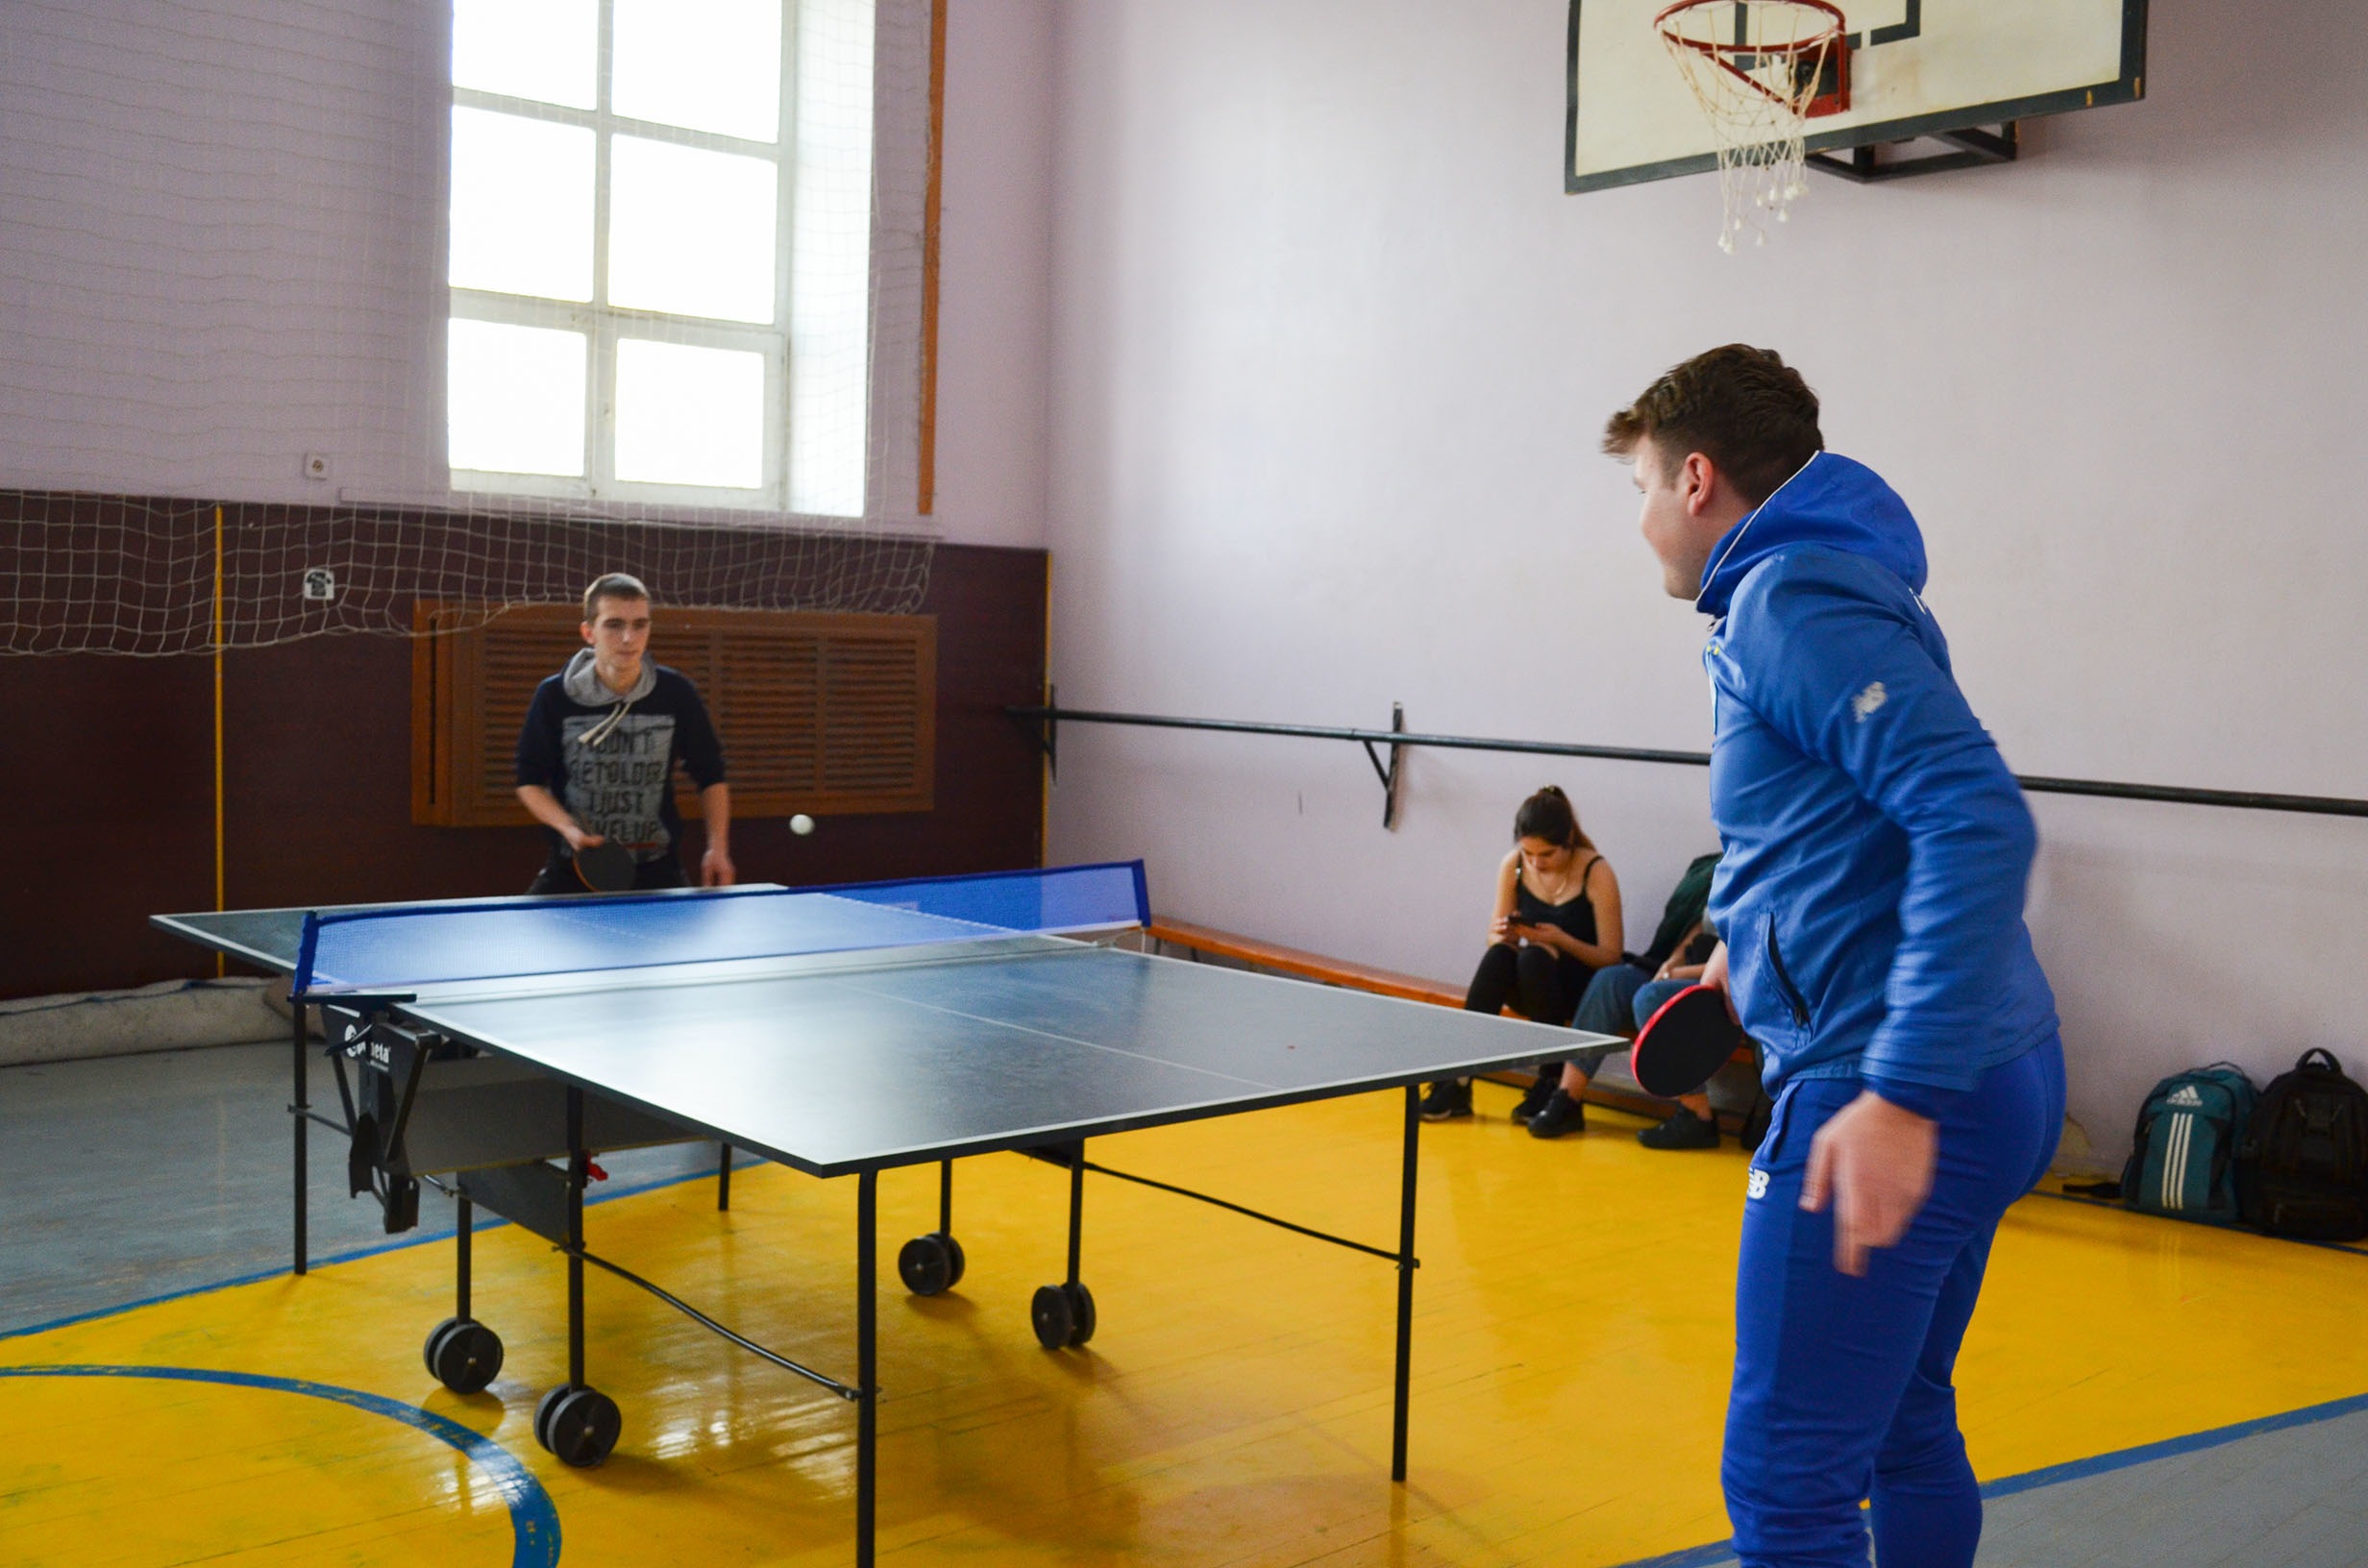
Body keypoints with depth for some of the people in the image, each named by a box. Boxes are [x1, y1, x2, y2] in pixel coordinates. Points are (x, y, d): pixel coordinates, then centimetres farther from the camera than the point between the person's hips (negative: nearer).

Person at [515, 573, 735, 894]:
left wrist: (717, 846, -6)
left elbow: (710, 777, 6)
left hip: (656, 870, 0)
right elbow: (530, 782, 3)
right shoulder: (554, 697, -7)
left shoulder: (676, 693, -5)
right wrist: (568, 828, -15)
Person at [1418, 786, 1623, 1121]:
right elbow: (1494, 937, 5)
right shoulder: (1512, 867, -2)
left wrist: (1559, 940, -27)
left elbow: (1611, 956, -11)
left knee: (1534, 957, -35)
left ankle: (1552, 1082, -23)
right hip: (1526, 988, 3)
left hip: (1581, 989, -3)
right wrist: (1502, 935, -20)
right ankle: (1459, 1081, -30)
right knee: (1498, 955, -30)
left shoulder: (1596, 873, -12)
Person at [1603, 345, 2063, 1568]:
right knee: (1905, 1433, 21)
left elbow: (1979, 820, -26)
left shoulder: (1791, 601, -14)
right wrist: (1762, 950, 32)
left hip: (1900, 1101, -10)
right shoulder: (1819, 583, 17)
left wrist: (1902, 1095, -29)